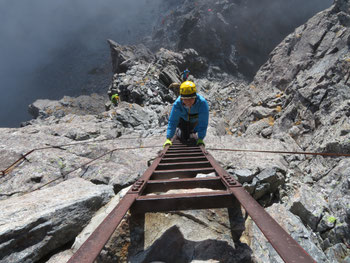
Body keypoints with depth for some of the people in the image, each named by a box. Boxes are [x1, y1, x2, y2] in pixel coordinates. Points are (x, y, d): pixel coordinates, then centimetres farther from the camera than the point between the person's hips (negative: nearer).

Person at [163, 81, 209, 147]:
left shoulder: (202, 102, -43)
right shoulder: (177, 104, -38)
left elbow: (203, 123, -37)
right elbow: (172, 122, -33)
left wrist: (200, 139, -40)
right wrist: (168, 139, -40)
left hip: (195, 120, 1)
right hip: (183, 119, -1)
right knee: (184, 139, 0)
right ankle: (178, 130, 30)